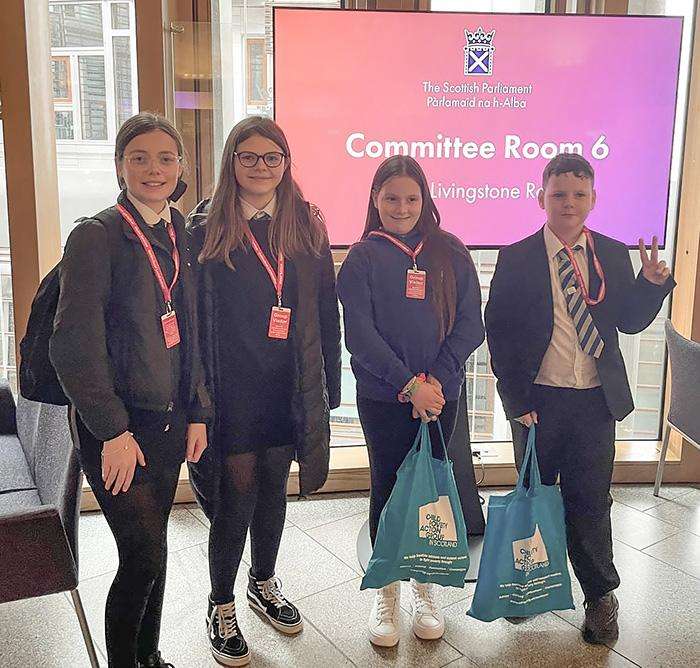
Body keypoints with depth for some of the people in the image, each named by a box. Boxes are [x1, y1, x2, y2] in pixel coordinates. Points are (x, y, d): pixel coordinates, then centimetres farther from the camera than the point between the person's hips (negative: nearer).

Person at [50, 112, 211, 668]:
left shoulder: (179, 234, 8)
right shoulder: (97, 236, -12)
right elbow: (75, 345, -15)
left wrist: (197, 411, 8)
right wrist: (113, 430, -14)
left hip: (168, 419, 6)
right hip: (116, 427, -6)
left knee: (151, 550, 16)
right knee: (145, 556, -4)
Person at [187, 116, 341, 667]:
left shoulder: (307, 226, 4)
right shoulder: (206, 228, -3)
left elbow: (326, 311, 5)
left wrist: (326, 386, 2)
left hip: (288, 385, 3)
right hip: (231, 387, -3)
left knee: (273, 486, 16)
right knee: (237, 492, 2)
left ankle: (264, 582, 39)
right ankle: (222, 605, 24)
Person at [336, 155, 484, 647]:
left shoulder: (450, 253, 4)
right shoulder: (363, 258, -2)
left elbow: (471, 324, 0)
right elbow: (360, 334, -9)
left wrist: (437, 377, -13)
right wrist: (409, 383, -16)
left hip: (440, 394, 2)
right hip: (383, 398, -1)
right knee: (388, 487, 7)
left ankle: (425, 588, 28)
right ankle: (386, 593, 24)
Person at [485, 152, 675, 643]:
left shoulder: (614, 256, 3)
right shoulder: (517, 260, -5)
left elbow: (631, 322, 6)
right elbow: (498, 332, -5)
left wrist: (653, 284, -12)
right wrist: (516, 396, -9)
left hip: (596, 400, 1)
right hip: (537, 400, -1)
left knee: (591, 501, 8)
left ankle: (601, 596, 28)